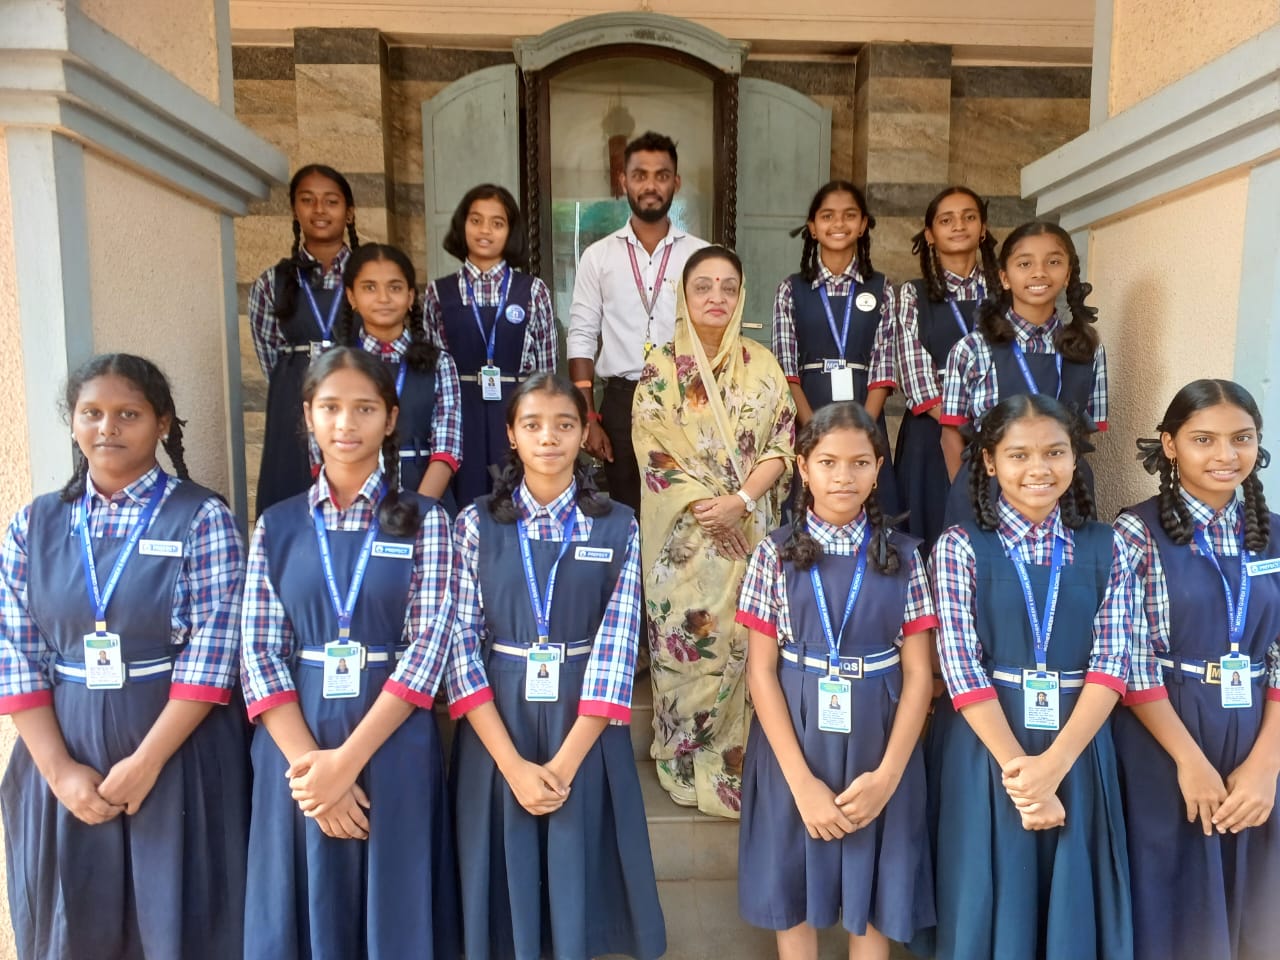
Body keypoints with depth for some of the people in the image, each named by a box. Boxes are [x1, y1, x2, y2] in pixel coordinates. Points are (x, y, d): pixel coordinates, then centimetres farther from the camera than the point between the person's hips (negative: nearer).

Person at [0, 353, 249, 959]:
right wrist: (59, 770, -7)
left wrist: (145, 763, -15)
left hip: (178, 755, -3)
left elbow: (212, 653, -12)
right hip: (64, 755, 4)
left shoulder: (202, 517, -7)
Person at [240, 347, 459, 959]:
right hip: (296, 751, 2)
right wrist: (308, 763, -12)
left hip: (392, 747, -1)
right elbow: (259, 653, -1)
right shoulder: (277, 526, 4)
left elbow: (428, 645, -9)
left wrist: (347, 761, -15)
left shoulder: (424, 521, -2)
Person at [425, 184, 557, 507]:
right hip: (460, 415, 1)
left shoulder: (533, 290, 3)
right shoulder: (438, 292, 6)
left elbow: (547, 368, 4)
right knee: (466, 504, 6)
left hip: (518, 414, 0)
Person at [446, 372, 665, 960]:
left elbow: (616, 649, -8)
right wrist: (512, 764, -13)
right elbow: (460, 646, -7)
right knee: (509, 887, 12)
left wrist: (564, 762, -15)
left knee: (576, 885, 12)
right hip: (497, 728, 1)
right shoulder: (476, 524, -2)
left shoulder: (617, 527, -2)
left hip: (584, 730, 0)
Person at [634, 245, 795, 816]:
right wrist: (705, 507, -15)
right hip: (683, 537, -1)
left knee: (745, 644, 4)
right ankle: (689, 762, 21)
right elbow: (653, 450, -6)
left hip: (750, 531, 2)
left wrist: (741, 501, -15)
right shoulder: (660, 370, 0)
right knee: (687, 643, 3)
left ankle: (741, 758, 21)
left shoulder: (761, 365, 5)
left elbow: (783, 441, 0)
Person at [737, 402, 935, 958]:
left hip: (878, 747, 1)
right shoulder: (776, 553, -4)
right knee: (794, 893, 13)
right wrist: (803, 781, -13)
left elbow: (918, 674, -1)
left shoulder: (902, 557, -1)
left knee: (872, 897, 15)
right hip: (795, 746, -1)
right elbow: (761, 672, -7)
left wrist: (887, 774, -11)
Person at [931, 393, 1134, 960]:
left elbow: (1111, 666, -5)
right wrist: (1018, 767, -16)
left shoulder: (1105, 549, 2)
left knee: (1074, 910, 15)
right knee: (992, 906, 11)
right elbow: (962, 669, -10)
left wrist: (1053, 764, -16)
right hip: (990, 748, -2)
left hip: (1078, 752, 2)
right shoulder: (960, 547, -5)